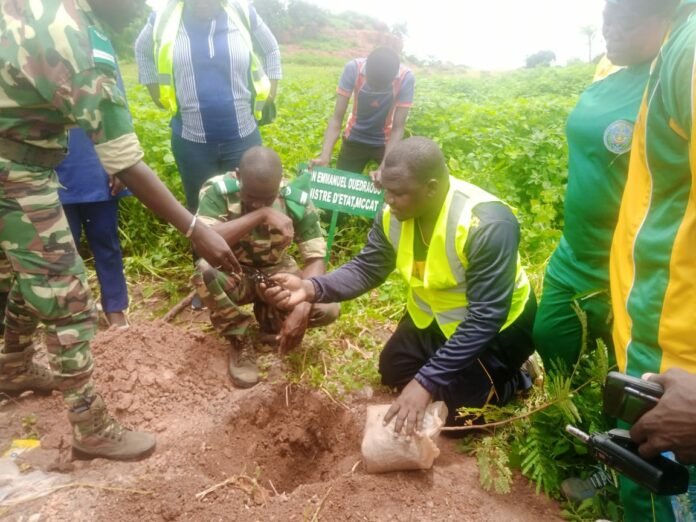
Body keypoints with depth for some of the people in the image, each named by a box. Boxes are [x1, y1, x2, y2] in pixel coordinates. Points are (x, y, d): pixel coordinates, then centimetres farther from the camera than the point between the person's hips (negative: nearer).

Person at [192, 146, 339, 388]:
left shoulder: (297, 201, -20)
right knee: (204, 270, -36)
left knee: (328, 309, -24)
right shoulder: (218, 190, -24)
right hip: (233, 275, -1)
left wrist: (301, 308, -37)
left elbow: (316, 258, -21)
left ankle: (270, 317, 9)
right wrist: (261, 214, -42)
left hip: (276, 274, 1)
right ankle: (238, 341, -9)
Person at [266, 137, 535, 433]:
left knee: (455, 410, -9)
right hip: (432, 315, 7)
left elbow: (486, 317, -35)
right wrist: (312, 288, -30)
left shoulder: (487, 225, -36)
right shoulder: (393, 215, -17)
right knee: (393, 374, 14)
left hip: (494, 324, -6)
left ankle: (514, 377, 17)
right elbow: (366, 269, -10)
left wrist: (426, 382, -38)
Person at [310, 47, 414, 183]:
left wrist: (384, 168, -38)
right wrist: (324, 158, -38)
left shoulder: (406, 78, -28)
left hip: (385, 142, 0)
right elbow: (337, 119, -25)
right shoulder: (353, 69, -27)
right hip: (355, 139, 1)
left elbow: (398, 128, -25)